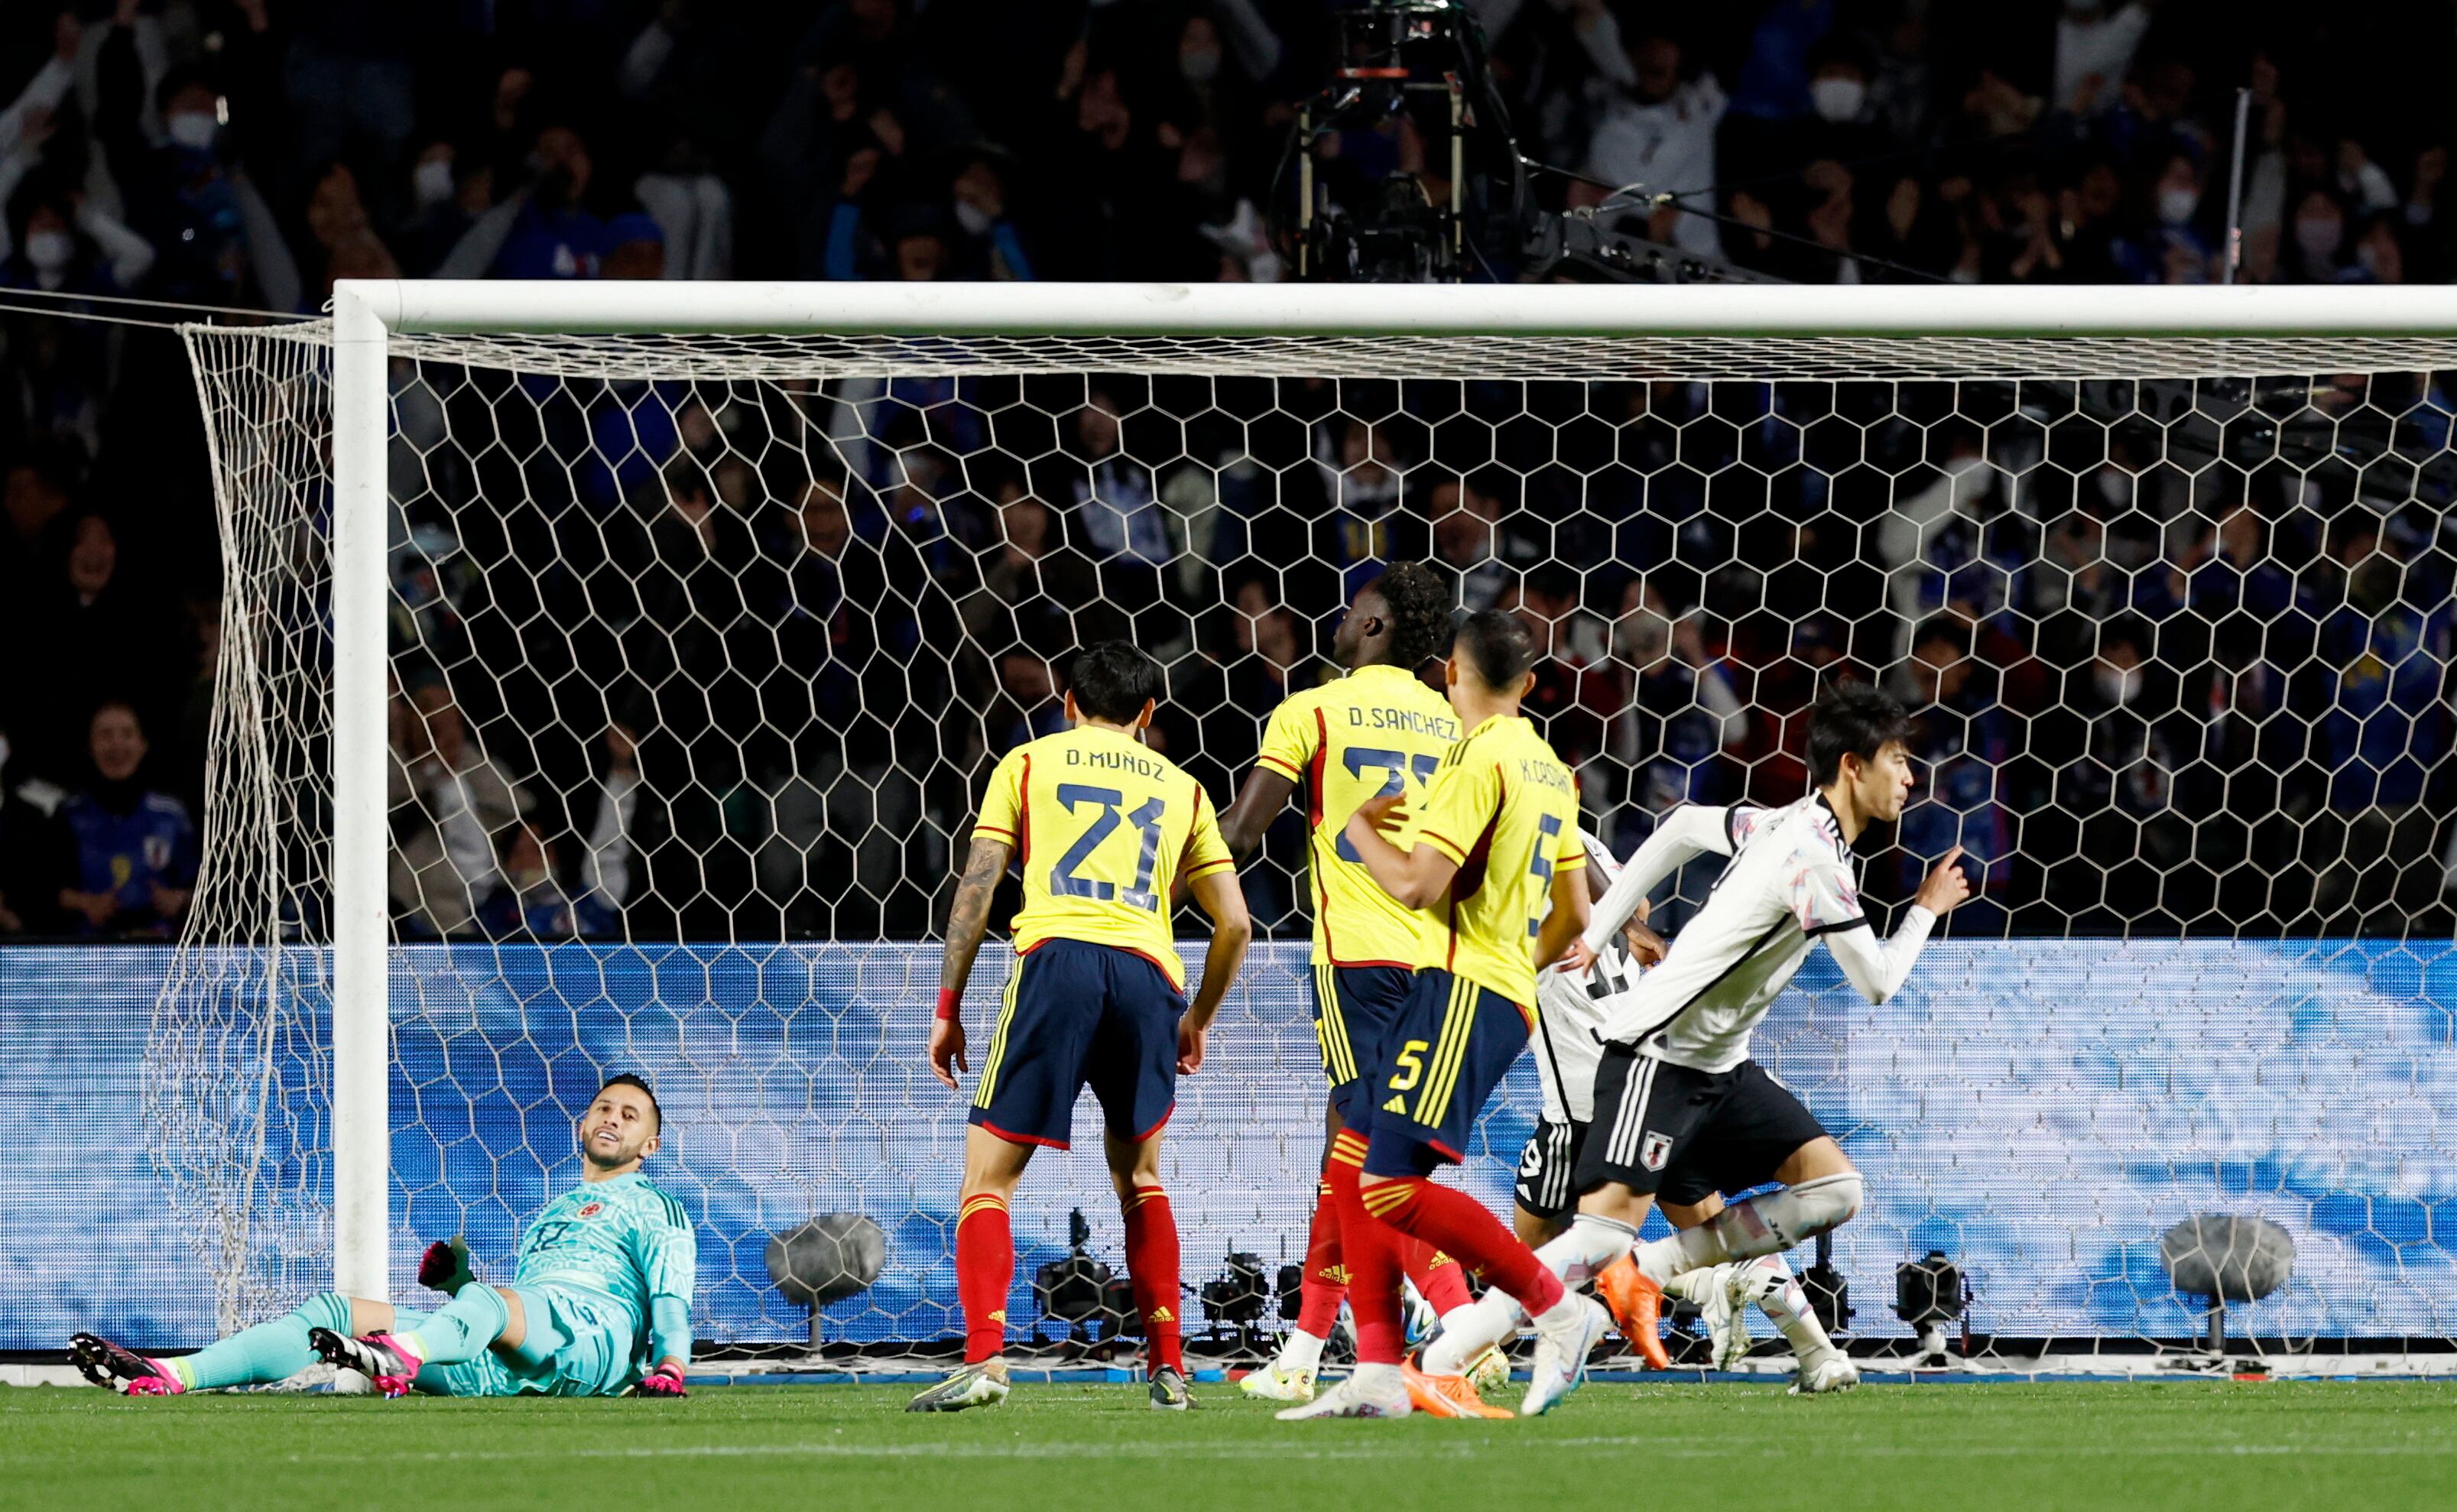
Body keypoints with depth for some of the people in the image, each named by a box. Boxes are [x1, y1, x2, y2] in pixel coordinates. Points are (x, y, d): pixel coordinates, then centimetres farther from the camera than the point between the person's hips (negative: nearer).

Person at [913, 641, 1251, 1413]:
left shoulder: (1028, 763, 18)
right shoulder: (1180, 787, 25)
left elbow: (975, 890, 8)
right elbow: (1234, 923, 21)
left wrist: (948, 1008, 11)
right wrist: (1197, 1021, 34)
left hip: (1058, 955, -3)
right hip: (1150, 973, 3)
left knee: (989, 1174, 0)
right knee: (1138, 1176, 22)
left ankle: (984, 1358, -18)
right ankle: (1168, 1369, 15)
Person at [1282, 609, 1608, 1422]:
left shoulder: (1479, 757, -11)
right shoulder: (1548, 768, 17)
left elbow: (1416, 884, -18)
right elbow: (1573, 913, 22)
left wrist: (1360, 828, 0)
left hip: (1464, 989, -10)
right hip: (1507, 987, 10)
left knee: (1392, 1187, -18)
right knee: (1351, 1164, 8)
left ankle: (1560, 1311, -14)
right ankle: (1379, 1374, 2)